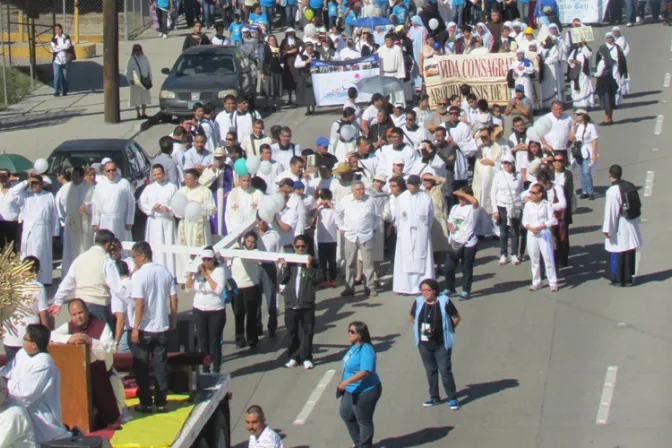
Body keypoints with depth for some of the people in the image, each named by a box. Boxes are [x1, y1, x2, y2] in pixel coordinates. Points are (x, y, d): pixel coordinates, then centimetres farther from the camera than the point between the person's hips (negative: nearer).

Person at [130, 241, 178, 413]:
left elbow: (139, 303, -18)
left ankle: (145, 403, 9)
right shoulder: (165, 272, 3)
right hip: (162, 328, 5)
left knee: (142, 368, 6)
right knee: (161, 366, 10)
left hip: (144, 329, -5)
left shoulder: (140, 275, -14)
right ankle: (161, 402, 11)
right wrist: (173, 321, 15)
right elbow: (174, 299, 5)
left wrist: (135, 328, -15)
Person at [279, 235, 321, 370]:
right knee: (292, 332, 10)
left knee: (307, 332, 3)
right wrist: (284, 268, -13)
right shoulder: (289, 262, 5)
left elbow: (318, 278, -10)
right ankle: (293, 357, 20)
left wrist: (309, 267, -19)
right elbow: (281, 280, 1)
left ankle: (306, 358, 11)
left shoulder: (311, 262, -1)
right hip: (291, 303, 2)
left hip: (307, 304, -2)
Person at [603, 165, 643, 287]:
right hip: (631, 226, 6)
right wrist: (636, 221, 17)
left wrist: (607, 229, -14)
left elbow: (610, 211, -19)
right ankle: (628, 278, 20)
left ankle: (617, 279, 13)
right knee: (630, 253, 13)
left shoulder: (612, 191, -19)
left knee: (616, 254, 6)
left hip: (619, 228, -6)